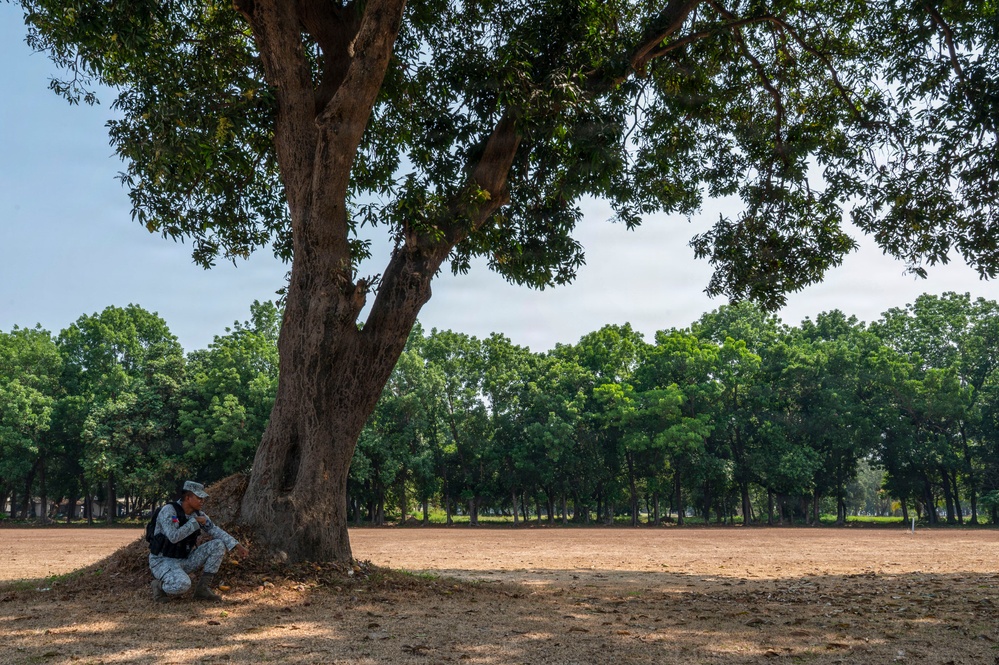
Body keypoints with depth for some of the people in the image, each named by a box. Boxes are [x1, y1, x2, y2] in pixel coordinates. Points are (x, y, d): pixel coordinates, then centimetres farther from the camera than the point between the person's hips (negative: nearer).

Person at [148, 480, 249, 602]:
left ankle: (202, 589, -4)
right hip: (163, 561, -7)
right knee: (183, 585, -38)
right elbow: (173, 537, -34)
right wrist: (195, 522, -23)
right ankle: (160, 585, -2)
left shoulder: (197, 514, 0)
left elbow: (215, 532, -1)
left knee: (219, 545, -8)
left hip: (184, 560, 7)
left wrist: (237, 546, -13)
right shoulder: (168, 511, -22)